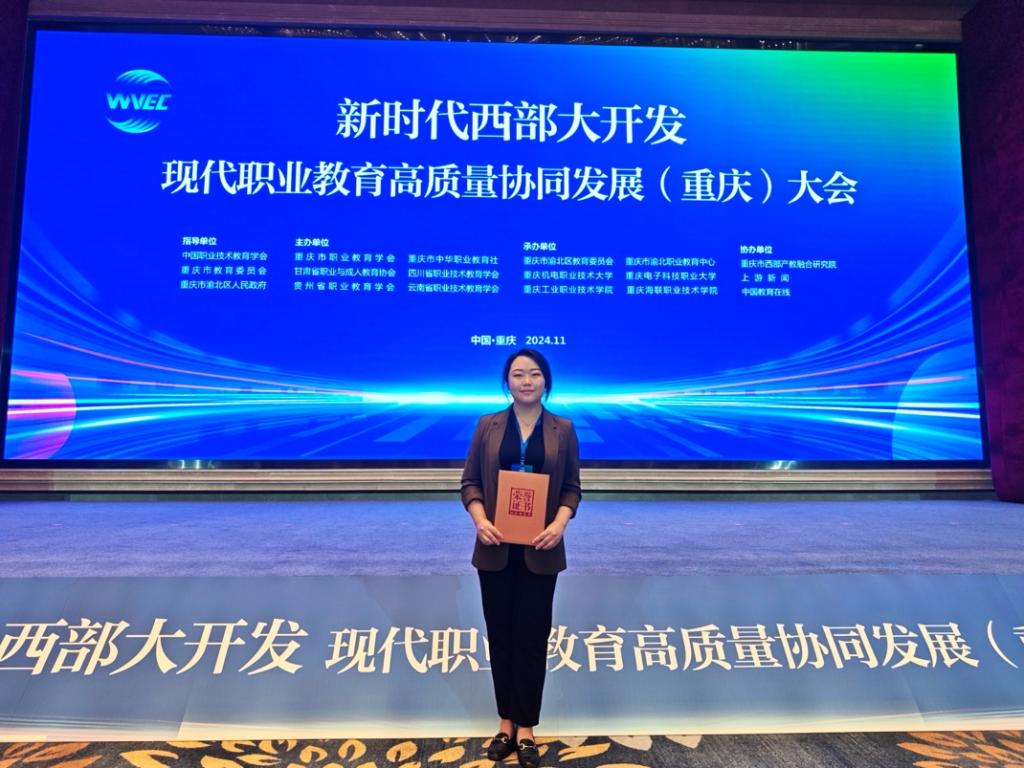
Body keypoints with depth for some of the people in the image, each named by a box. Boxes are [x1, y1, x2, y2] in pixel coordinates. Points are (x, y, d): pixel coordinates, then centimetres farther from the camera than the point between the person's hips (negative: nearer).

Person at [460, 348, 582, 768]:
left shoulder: (562, 430, 1)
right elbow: (470, 481, 3)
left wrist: (559, 524, -16)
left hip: (540, 549, -1)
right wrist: (480, 519, -14)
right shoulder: (487, 426, 2)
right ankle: (506, 722, 27)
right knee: (500, 633, 10)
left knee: (533, 635, 7)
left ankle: (526, 727, 22)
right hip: (496, 548, 1)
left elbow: (572, 488, 2)